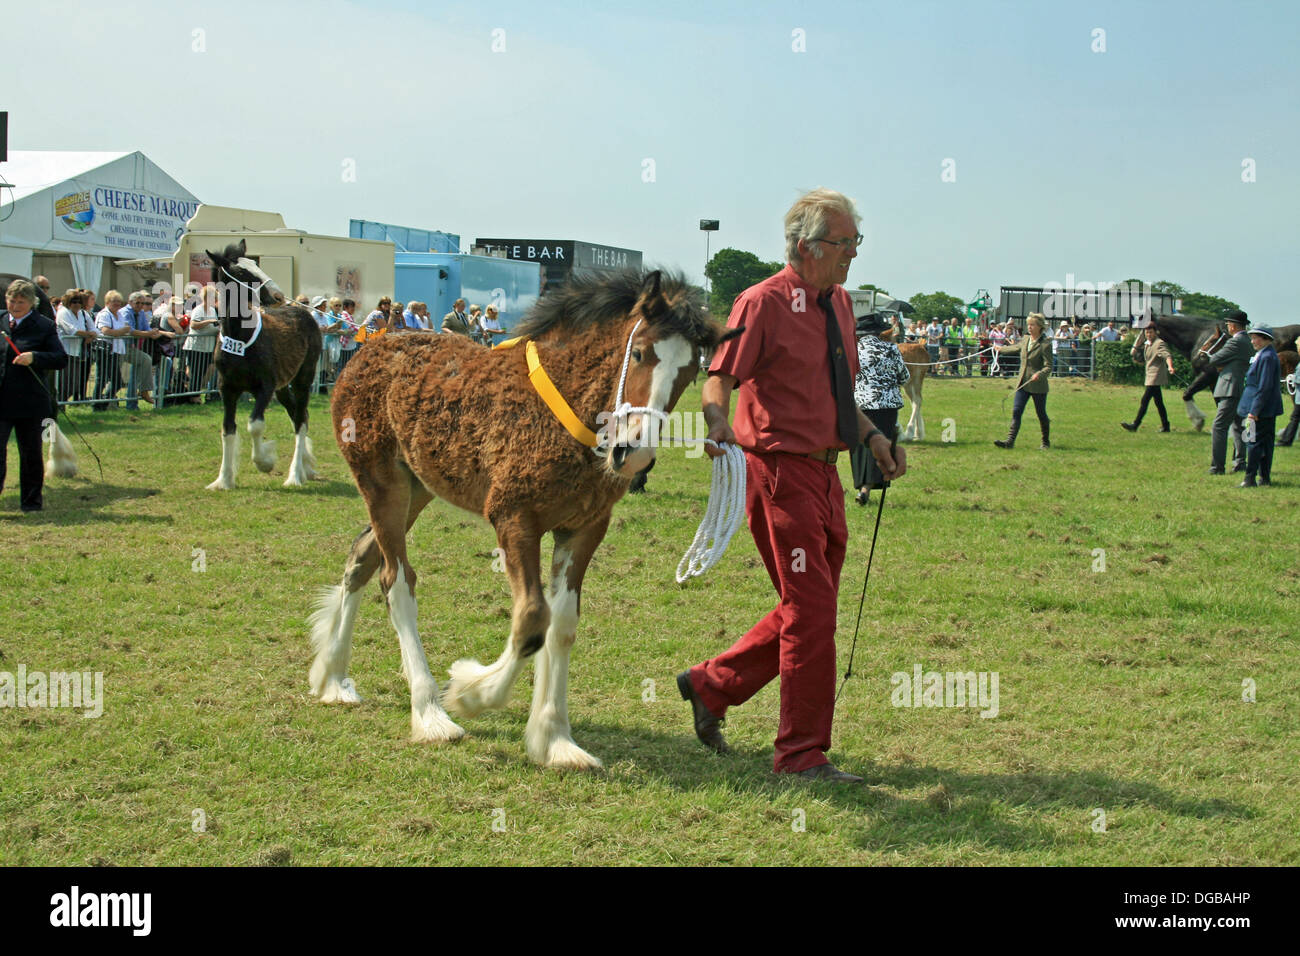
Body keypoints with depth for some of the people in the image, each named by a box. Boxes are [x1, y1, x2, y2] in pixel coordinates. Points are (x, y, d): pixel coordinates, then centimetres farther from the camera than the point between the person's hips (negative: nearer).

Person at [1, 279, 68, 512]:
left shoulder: (44, 326, -3)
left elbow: (61, 359, -8)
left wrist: (34, 358, -21)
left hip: (29, 402, -2)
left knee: (31, 454, 9)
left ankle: (31, 500, 22)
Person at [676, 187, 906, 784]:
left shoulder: (838, 303, 14)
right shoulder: (764, 303, -12)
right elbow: (719, 379, -17)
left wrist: (871, 435, 12)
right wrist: (717, 424, -37)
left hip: (824, 473, 9)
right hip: (781, 472, -9)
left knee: (808, 611, 15)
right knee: (811, 612, -6)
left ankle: (711, 685, 32)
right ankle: (802, 756, 5)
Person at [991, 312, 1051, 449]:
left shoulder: (1045, 344, -12)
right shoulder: (1025, 339, 7)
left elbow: (1048, 366, -13)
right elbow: (1017, 347, 30)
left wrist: (1039, 374, -32)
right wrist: (1002, 348, 44)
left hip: (1038, 385, -5)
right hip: (1023, 383, 5)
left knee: (1041, 414, 7)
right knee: (1016, 411, -7)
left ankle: (1046, 442, 25)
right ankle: (1010, 440, -14)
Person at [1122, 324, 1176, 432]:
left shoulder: (1159, 343, -11)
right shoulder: (1146, 344, 16)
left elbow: (1167, 355, -26)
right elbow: (1141, 361, 24)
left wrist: (1170, 367, -44)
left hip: (1156, 377, -9)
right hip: (1150, 376, 9)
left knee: (1145, 400, -11)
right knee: (1158, 402, 12)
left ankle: (1135, 425, -12)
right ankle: (1165, 426, 18)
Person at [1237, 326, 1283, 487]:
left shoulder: (1267, 357, -18)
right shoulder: (1264, 355, 14)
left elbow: (1265, 387, -22)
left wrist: (1254, 410, -22)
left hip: (1262, 409, -10)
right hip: (1269, 410, 10)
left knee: (1255, 442, -8)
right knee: (1266, 442, 12)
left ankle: (1250, 479, -8)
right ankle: (1265, 478, 17)